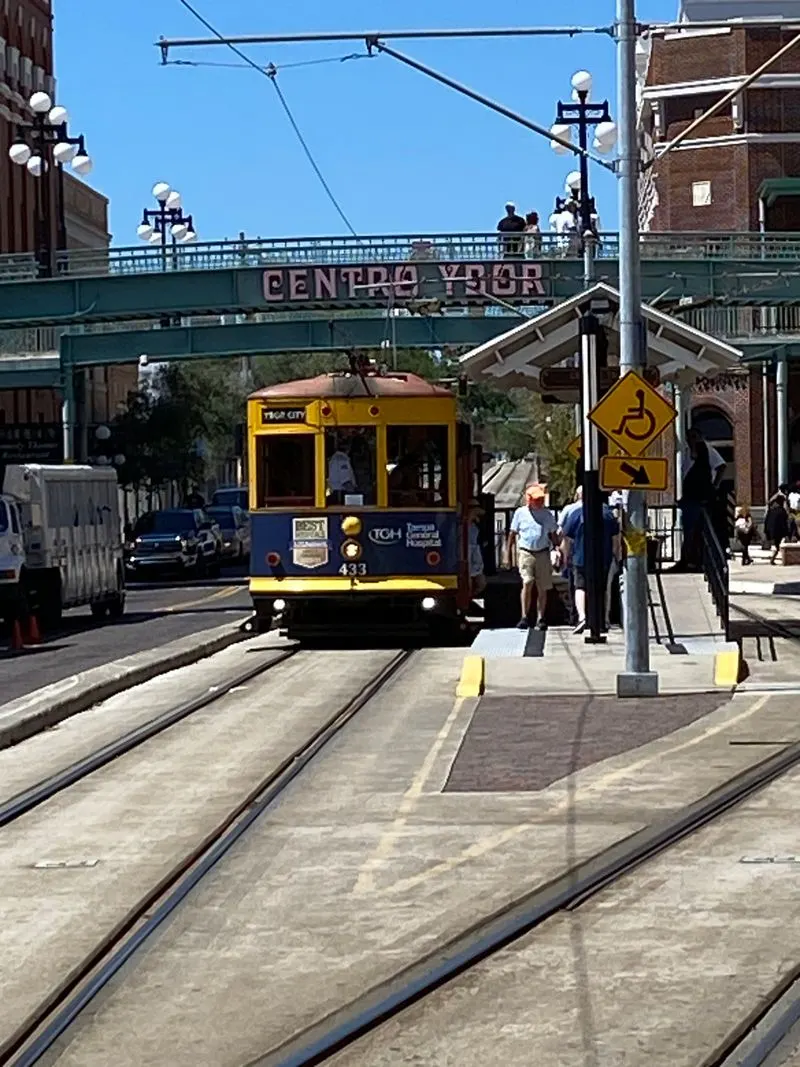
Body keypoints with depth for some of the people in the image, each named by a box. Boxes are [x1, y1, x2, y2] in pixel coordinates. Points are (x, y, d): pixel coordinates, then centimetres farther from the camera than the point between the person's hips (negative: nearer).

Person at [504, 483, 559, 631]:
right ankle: (524, 617, -15)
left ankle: (541, 618, 15)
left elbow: (553, 534, 17)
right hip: (526, 552, -2)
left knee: (542, 588, 4)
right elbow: (513, 534, 8)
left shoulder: (548, 514, 9)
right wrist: (507, 554, 5)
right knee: (527, 582, -18)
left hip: (543, 553, 2)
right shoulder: (520, 513, 3)